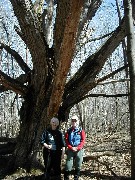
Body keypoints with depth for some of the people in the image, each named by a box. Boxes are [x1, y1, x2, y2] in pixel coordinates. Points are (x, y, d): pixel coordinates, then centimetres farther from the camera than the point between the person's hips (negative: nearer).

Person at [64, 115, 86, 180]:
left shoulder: (81, 131, 3)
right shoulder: (68, 131, 7)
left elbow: (83, 141, -3)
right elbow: (66, 140, 1)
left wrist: (77, 148, -15)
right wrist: (71, 148, -13)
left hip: (79, 150, 0)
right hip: (70, 150, 0)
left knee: (78, 166, 7)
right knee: (68, 165, -4)